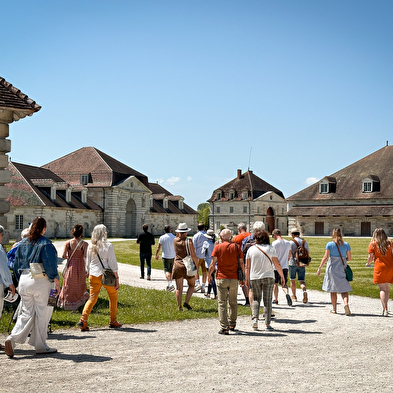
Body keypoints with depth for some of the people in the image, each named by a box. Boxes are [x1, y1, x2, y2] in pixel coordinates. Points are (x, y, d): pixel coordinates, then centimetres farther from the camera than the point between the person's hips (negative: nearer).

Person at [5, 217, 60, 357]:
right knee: (42, 314, 5)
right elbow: (51, 266, -13)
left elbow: (16, 266, 14)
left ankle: (12, 338, -8)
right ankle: (40, 346, 11)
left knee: (26, 313, 11)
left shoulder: (22, 243, 10)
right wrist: (57, 283, -6)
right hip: (41, 282, -5)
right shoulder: (46, 244, -8)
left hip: (24, 281, 6)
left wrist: (20, 282, 22)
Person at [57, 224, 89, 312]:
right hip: (80, 267, 0)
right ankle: (76, 307, 15)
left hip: (70, 266, 0)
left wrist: (69, 257, 10)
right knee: (80, 287, 15)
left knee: (69, 286, 15)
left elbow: (64, 256, -11)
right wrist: (87, 270, -12)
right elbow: (85, 257, -15)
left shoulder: (67, 243, -5)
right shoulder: (84, 244, -9)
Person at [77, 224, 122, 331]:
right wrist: (117, 278, -4)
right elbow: (113, 264, -8)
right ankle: (113, 322, 20)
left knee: (92, 298, 9)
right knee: (113, 296, 15)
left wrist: (89, 274, 23)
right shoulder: (108, 246, -9)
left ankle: (83, 320, -7)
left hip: (93, 275, 4)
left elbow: (88, 263, 11)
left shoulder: (90, 246, 4)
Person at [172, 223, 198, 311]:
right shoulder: (189, 241, -11)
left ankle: (179, 306, 5)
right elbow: (193, 255, -16)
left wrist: (178, 228, 22)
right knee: (192, 285, 14)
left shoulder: (175, 240, 0)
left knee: (179, 288, 6)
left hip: (177, 265, 3)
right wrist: (197, 265, -6)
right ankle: (186, 302, 0)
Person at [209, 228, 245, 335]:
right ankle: (232, 324, 28)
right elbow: (241, 263, 4)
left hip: (221, 278, -2)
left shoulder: (218, 247, -2)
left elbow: (213, 263, -4)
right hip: (234, 278, 3)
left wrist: (210, 275, 9)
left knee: (222, 303, -1)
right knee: (233, 302, 18)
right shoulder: (237, 247, 4)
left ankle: (224, 327, -8)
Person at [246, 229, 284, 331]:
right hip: (268, 277, -1)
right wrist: (282, 277, 3)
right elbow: (277, 264, -5)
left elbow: (247, 266, 3)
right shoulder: (270, 248, -1)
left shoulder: (251, 249, 2)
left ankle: (255, 318, -5)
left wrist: (247, 279, 12)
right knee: (267, 300, 4)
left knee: (256, 299, 15)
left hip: (254, 278, 1)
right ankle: (267, 323, 1)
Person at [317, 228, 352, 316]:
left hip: (332, 268, -1)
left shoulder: (330, 244, -7)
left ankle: (334, 309, 15)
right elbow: (349, 258, 3)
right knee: (344, 289, 5)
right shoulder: (346, 244, 1)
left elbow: (325, 257, -12)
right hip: (342, 269, 1)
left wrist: (319, 268, -7)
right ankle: (346, 303, -21)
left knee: (333, 290, 9)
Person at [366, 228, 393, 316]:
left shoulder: (373, 244, -1)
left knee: (382, 289, -4)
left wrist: (368, 263, 17)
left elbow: (371, 257, -2)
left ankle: (385, 310, -15)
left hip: (379, 267, -3)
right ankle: (384, 308, 24)